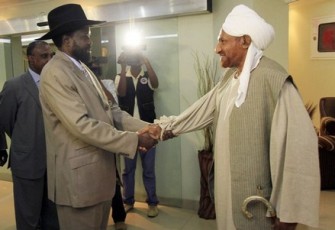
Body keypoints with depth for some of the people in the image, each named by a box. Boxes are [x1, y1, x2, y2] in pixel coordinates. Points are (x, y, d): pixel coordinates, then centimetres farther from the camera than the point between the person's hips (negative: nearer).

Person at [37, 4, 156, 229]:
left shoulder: (83, 69, 13)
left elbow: (110, 110, 8)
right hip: (79, 176, -9)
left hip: (99, 172, 9)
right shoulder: (55, 73, -18)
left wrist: (146, 128, -6)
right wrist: (133, 140, -22)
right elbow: (82, 125, -26)